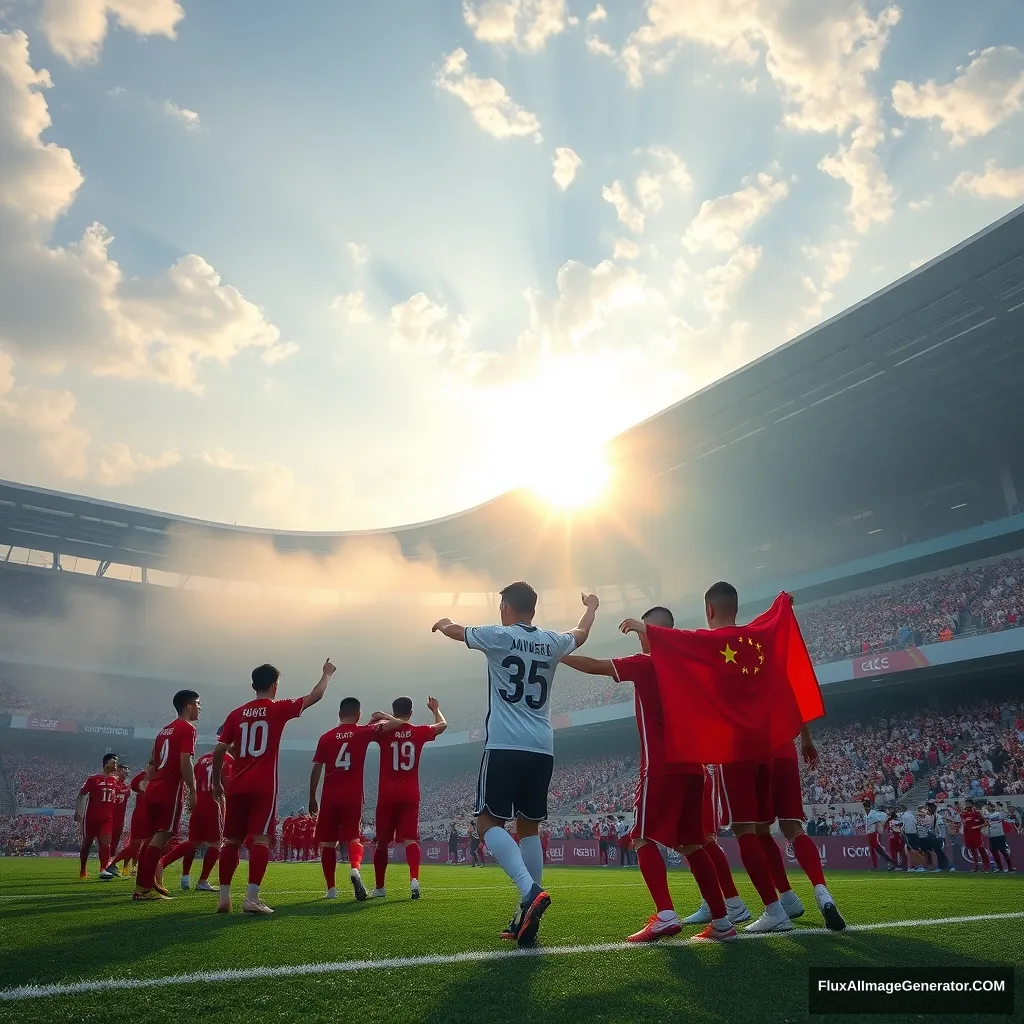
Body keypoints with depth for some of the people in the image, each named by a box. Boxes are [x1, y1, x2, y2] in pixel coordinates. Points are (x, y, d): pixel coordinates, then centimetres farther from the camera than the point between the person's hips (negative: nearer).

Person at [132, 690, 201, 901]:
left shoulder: (165, 730, 22)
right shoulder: (187, 729, -6)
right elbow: (185, 763, -16)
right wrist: (192, 792, -13)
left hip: (154, 789, 9)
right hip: (170, 789, -9)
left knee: (153, 837, 13)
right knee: (161, 836, -9)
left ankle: (142, 885, 15)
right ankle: (146, 887, -11)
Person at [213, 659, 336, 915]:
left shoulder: (236, 714, 10)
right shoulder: (278, 709, -2)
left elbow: (218, 751, 8)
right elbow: (315, 696, 5)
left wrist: (217, 782, 19)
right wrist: (327, 674, 22)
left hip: (237, 786, 5)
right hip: (263, 787, -5)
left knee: (232, 841, 12)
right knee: (260, 839, -5)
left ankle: (224, 897, 14)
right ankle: (251, 897, -12)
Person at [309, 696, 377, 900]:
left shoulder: (326, 737, 4)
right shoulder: (363, 733, -1)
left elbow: (316, 769, 5)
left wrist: (312, 798, 12)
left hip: (330, 797, 2)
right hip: (353, 796, -2)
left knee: (328, 842, 14)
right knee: (353, 837, 7)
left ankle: (331, 889, 17)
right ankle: (355, 868, -23)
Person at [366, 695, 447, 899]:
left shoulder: (384, 731, -5)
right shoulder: (418, 732, 1)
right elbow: (442, 725, 18)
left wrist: (381, 717, 12)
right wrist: (435, 709, 35)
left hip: (387, 795, 0)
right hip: (410, 795, 0)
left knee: (382, 841, 12)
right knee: (410, 839, -3)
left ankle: (379, 888, 22)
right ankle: (414, 879, -25)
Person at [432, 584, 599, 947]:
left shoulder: (498, 636, -1)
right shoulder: (552, 642, 10)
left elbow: (456, 631, 18)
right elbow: (581, 634, 33)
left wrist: (442, 623, 41)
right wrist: (591, 607, 54)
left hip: (505, 746, -5)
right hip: (542, 749, 5)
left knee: (489, 822, 0)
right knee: (529, 827, 13)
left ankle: (530, 890, -20)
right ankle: (528, 916, 12)